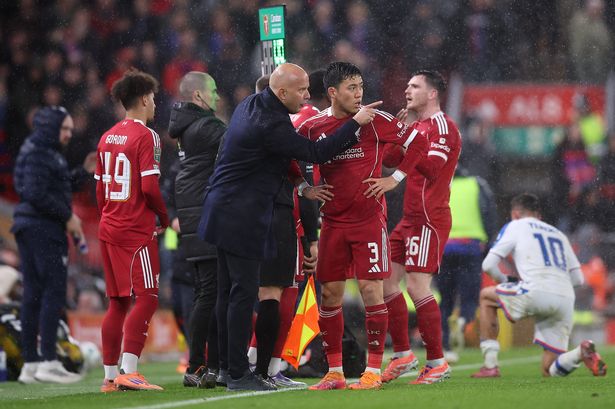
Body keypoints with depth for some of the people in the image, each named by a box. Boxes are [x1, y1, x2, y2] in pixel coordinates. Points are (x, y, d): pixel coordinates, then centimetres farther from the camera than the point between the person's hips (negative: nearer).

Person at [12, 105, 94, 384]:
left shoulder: (48, 153, 20)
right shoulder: (39, 156, -12)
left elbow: (60, 188, 22)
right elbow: (36, 194, -22)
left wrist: (84, 172, 11)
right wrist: (67, 217, -16)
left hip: (28, 227, 11)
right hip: (44, 228, -11)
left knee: (33, 295, 9)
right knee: (54, 292, -11)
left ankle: (30, 364, 9)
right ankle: (49, 362, -14)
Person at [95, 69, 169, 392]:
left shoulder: (107, 138, 13)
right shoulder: (146, 136, -11)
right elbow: (149, 187, -17)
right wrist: (165, 219, -2)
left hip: (109, 229, 8)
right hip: (136, 231, -8)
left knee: (118, 302, 11)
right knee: (146, 299, -7)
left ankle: (110, 375, 11)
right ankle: (128, 372, -17)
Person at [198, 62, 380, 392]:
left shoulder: (251, 104, 9)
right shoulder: (270, 124, -22)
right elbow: (316, 153, -15)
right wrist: (356, 123, -10)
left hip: (224, 212, 10)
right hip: (241, 218, -10)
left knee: (229, 291, 12)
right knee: (244, 293, -6)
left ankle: (228, 365, 17)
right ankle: (238, 374, -3)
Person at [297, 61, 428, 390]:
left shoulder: (374, 120, -4)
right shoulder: (312, 127, 3)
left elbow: (418, 142, -1)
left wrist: (394, 179, -4)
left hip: (369, 219, -3)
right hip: (333, 222, 3)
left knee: (371, 290, -8)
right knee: (330, 294, 4)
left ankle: (373, 371, -3)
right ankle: (334, 372, 12)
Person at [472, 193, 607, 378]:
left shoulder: (515, 226, 16)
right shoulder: (559, 234, 30)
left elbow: (488, 265, 9)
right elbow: (578, 278, 26)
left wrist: (506, 280, 27)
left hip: (537, 292, -5)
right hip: (566, 299, 5)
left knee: (486, 296, 23)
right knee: (550, 371, 12)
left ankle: (490, 366, 13)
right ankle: (581, 353, -19)